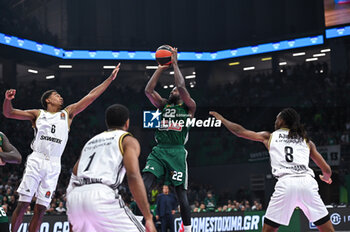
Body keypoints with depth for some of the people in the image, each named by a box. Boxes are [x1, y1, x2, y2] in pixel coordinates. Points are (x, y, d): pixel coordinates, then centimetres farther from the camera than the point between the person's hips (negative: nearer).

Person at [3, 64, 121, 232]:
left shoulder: (67, 114, 16)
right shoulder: (38, 114, 12)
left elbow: (91, 96, 13)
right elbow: (8, 113, 10)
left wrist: (110, 79, 10)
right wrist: (8, 99, -12)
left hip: (54, 165, 2)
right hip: (36, 160, -2)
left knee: (40, 209, 0)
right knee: (23, 204, -7)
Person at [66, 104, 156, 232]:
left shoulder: (91, 141, 31)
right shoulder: (128, 140, 13)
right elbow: (133, 176, -5)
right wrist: (148, 217, -7)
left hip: (74, 197, 7)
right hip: (101, 196, -6)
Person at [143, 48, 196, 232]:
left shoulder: (189, 107, 8)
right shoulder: (164, 105, 21)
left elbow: (181, 87, -8)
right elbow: (148, 90, 8)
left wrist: (175, 64, 0)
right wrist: (161, 69, 10)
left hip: (177, 152, -3)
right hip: (159, 151, 3)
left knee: (181, 193, -2)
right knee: (145, 184, -18)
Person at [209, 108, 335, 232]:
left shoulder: (269, 137, 22)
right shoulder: (307, 141, 23)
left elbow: (240, 131, 31)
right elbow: (327, 170, 22)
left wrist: (222, 119, 48)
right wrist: (326, 178, 46)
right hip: (308, 183, 1)